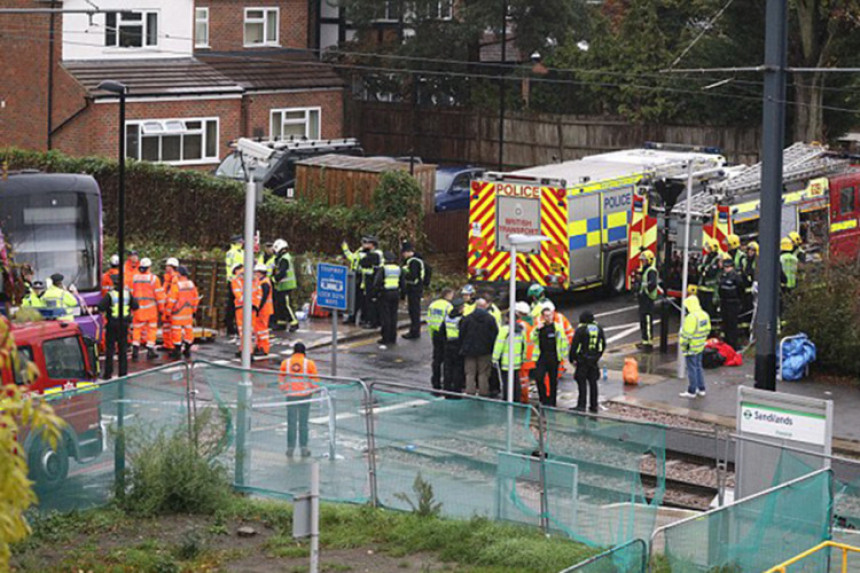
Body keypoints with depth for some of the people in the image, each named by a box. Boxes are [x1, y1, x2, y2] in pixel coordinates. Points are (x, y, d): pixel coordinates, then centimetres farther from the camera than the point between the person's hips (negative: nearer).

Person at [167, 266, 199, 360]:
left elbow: (171, 300, -16)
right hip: (188, 312, 6)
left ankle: (177, 352, 4)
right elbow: (196, 298, 9)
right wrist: (193, 309, 21)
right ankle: (187, 350, 21)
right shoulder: (191, 284, 1)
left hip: (178, 312, -6)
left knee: (176, 331, 1)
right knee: (188, 329, 14)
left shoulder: (176, 285, -18)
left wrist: (168, 311, -5)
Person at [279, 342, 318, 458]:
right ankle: (304, 448, 7)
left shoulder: (285, 363, -1)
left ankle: (290, 448, 8)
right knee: (303, 423, 6)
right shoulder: (309, 363, -6)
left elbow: (281, 381, 3)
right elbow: (314, 382, -5)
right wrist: (312, 390, 16)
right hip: (305, 396, -1)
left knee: (291, 423, 7)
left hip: (291, 396, 1)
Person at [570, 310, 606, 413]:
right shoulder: (599, 328, 6)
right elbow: (603, 344, 16)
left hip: (583, 360, -5)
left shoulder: (580, 329, -12)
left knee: (582, 383, -3)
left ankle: (581, 405, -6)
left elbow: (574, 345, -12)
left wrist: (572, 358, -1)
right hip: (594, 360, 5)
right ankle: (593, 406, 15)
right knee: (593, 383, 11)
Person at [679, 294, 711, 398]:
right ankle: (701, 389, 26)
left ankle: (691, 391, 7)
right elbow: (707, 330, 13)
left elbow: (686, 334, -23)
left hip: (691, 348, -9)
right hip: (700, 347, 9)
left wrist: (683, 346, -13)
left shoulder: (691, 317, -23)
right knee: (698, 367, 19)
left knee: (692, 368, 0)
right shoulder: (704, 315, 5)